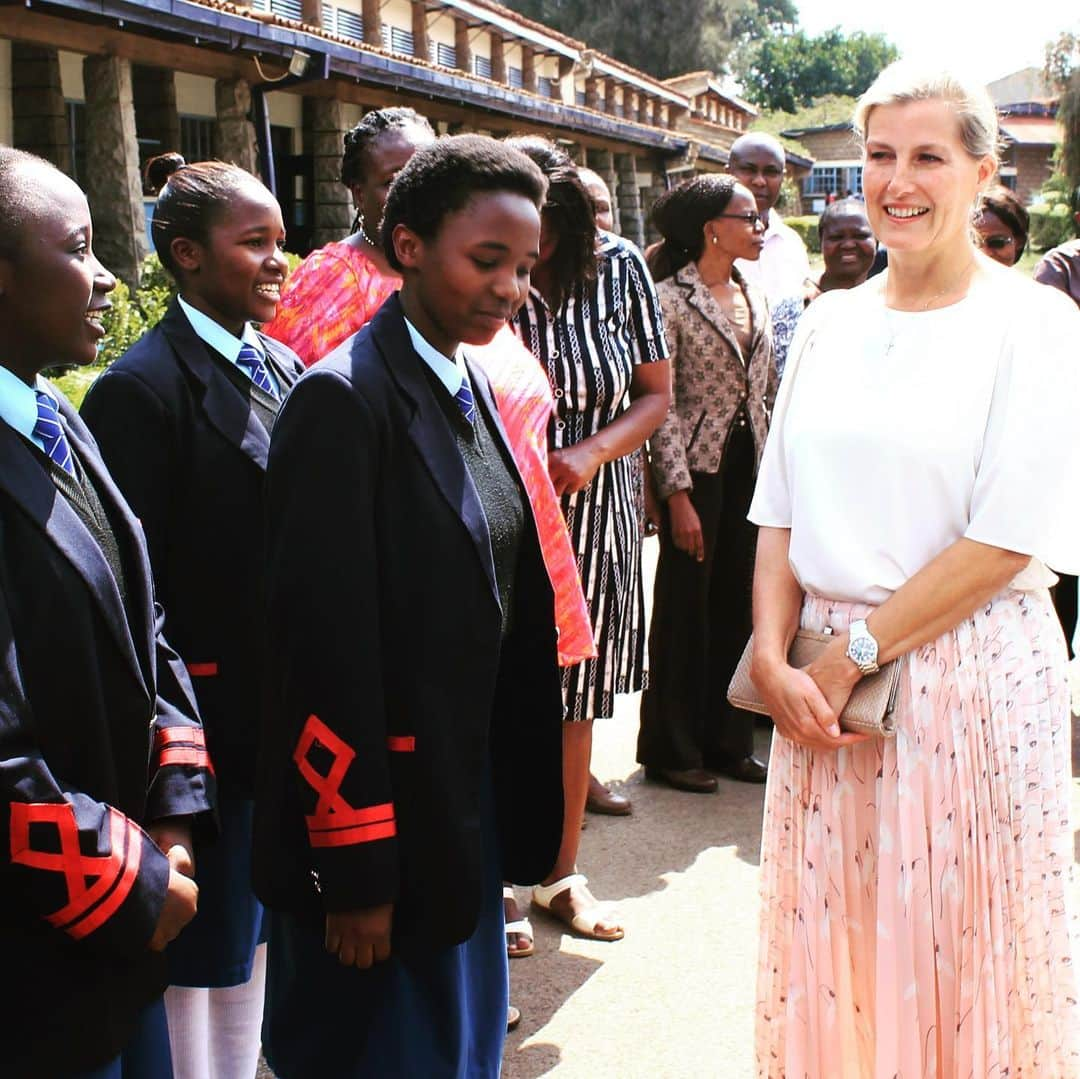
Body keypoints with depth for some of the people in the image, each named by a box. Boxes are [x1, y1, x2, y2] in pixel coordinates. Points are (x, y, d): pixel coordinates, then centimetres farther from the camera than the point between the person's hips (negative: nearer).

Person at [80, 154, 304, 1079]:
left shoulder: (283, 369, 8)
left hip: (288, 708, 7)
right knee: (201, 948, 9)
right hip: (211, 715, -7)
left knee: (257, 928, 20)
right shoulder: (143, 388, -15)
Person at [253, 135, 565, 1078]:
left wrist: (512, 816, 12)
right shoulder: (344, 401, -18)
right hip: (382, 818, -8)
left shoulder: (471, 390, 7)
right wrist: (354, 871, -19)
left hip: (471, 806, 8)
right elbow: (328, 643, -21)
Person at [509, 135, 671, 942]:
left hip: (595, 514, 3)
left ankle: (562, 875, 30)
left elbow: (657, 394, 2)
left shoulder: (618, 269, -4)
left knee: (576, 701, 14)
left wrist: (593, 452, -15)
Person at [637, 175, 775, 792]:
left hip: (750, 466, 6)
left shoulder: (755, 300, 11)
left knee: (739, 604, 11)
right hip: (698, 467, -6)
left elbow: (770, 393, 16)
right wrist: (679, 495, -16)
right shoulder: (671, 299, -10)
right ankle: (672, 748, 16)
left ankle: (728, 739, 24)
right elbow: (661, 405, -13)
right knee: (686, 607, 3)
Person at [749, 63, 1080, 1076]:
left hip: (974, 675, -4)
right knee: (829, 940, 12)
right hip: (824, 679, 4)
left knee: (958, 948, 7)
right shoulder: (828, 321, 8)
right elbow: (780, 514, 9)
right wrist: (775, 656, -5)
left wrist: (853, 653, -12)